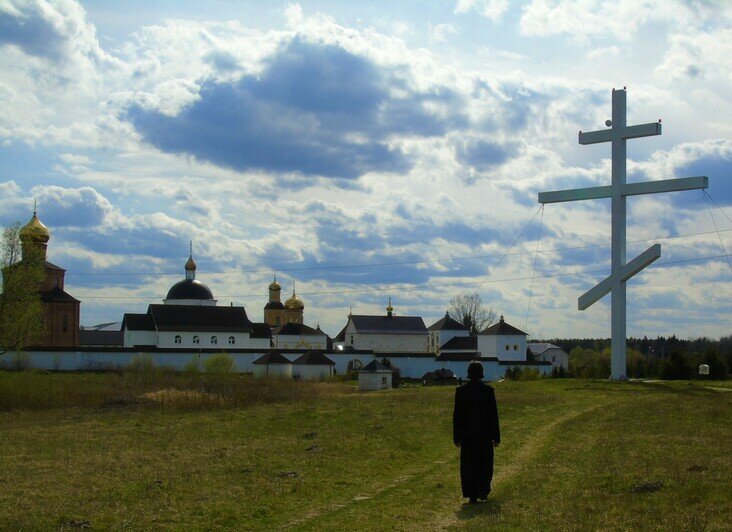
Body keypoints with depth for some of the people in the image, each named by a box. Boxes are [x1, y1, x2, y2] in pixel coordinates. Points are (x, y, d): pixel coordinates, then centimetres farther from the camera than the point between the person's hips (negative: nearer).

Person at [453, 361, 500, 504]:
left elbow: (457, 414, -2)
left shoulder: (461, 390, -4)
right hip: (485, 433, 0)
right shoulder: (488, 390, -6)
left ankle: (472, 495, 5)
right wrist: (496, 436, 3)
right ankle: (483, 491, 13)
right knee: (485, 464, 16)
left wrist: (456, 437, 4)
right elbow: (493, 414, -4)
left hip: (467, 434, 0)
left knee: (469, 465, 6)